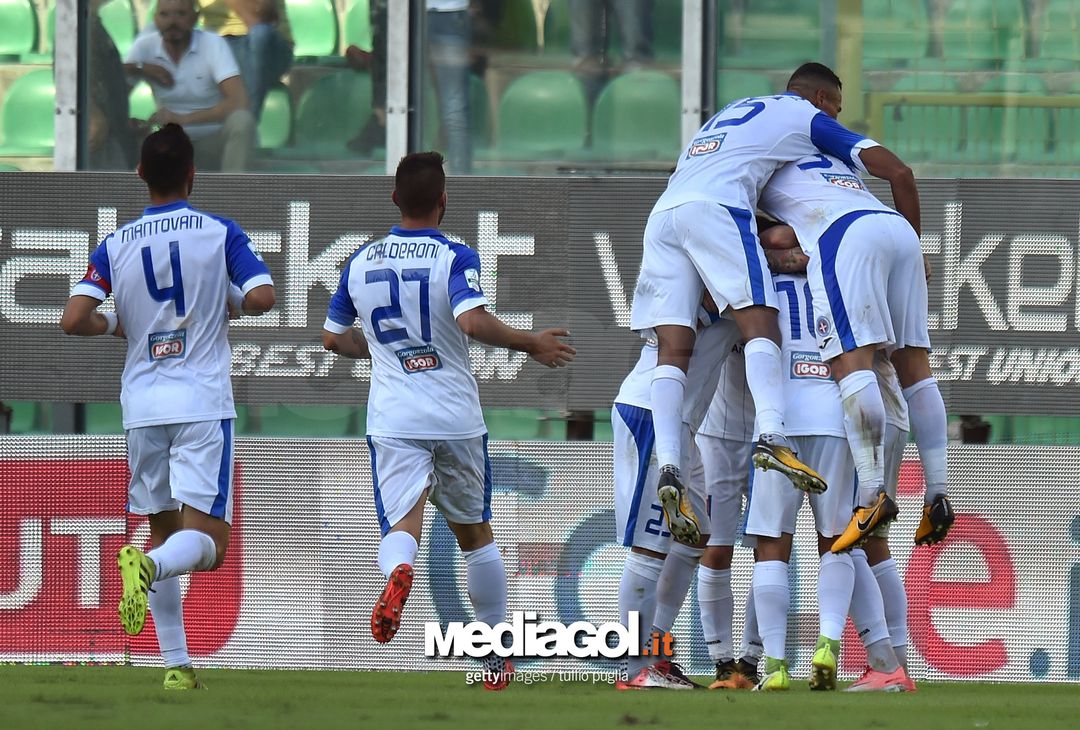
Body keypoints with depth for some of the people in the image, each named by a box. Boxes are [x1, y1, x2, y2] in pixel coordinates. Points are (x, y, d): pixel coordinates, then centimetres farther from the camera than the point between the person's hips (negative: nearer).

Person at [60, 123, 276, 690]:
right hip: (203, 404, -3)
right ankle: (147, 565, -38)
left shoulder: (116, 246, 4)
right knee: (206, 541, -5)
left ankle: (176, 664, 10)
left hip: (143, 405, 3)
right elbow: (262, 297, -12)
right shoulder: (220, 233, -1)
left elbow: (73, 320, -6)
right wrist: (225, 300, 10)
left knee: (163, 532, 16)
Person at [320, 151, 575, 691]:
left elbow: (333, 338, 17)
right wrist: (531, 344, -11)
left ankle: (397, 571, -47)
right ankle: (496, 659, 23)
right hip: (456, 417, -1)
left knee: (402, 525, -9)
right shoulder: (454, 258, -7)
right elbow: (473, 322, -24)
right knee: (474, 531, 16)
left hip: (393, 421, 1)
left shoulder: (361, 263, 7)